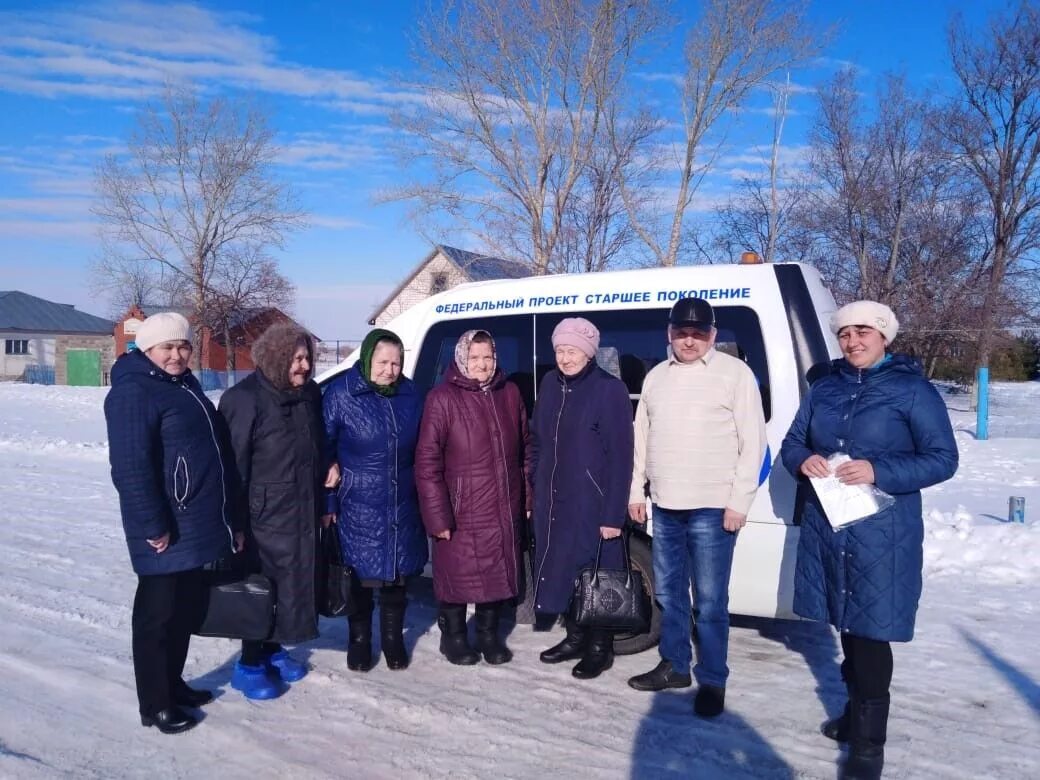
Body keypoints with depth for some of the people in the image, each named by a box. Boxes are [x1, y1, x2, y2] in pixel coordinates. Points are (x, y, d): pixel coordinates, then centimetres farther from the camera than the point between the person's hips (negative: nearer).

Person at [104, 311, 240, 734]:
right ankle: (155, 704, 17)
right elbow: (130, 466, -23)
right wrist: (153, 526, -23)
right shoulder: (134, 392, -15)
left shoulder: (185, 385, 13)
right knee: (158, 615, 4)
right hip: (167, 531, -9)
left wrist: (227, 518, 21)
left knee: (185, 609, 19)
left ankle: (173, 684, 34)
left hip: (197, 525, 9)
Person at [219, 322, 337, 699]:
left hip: (303, 512, 7)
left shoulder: (310, 394, 6)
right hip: (264, 514, -7)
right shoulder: (245, 399, -15)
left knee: (292, 585, 16)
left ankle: (272, 650, 33)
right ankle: (249, 664, 19)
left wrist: (323, 504, 15)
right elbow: (233, 464, -16)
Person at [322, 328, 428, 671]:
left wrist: (423, 494, 10)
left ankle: (393, 640, 32)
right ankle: (359, 641, 27)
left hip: (402, 508, 4)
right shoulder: (341, 394, -9)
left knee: (397, 577, 13)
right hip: (358, 508, -3)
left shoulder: (411, 394, 3)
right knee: (361, 578, 7)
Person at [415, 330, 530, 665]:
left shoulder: (509, 393, 5)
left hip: (505, 510, 5)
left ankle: (489, 634, 35)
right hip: (462, 513, -4)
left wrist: (528, 497, 11)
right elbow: (427, 463, -12)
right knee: (458, 575, 10)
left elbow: (524, 450, 13)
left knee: (499, 574, 16)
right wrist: (438, 515, -15)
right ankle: (453, 637, 32)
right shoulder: (442, 398, -10)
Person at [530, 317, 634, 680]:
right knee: (559, 569, 14)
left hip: (592, 504, -6)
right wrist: (533, 492, 10)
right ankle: (575, 637, 32)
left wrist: (614, 514, -16)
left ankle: (599, 647, 22)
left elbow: (620, 456, -13)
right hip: (551, 501, 6)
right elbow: (536, 441, 13)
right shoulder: (550, 383, 6)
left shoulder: (610, 389, -11)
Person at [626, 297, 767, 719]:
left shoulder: (735, 372, -5)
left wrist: (739, 502, -12)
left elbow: (752, 441, -8)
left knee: (710, 601, -1)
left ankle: (712, 681, 14)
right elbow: (642, 438, 16)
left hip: (712, 509, -6)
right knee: (668, 592, 15)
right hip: (665, 506, 6)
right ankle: (674, 665, 31)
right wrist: (636, 491, 13)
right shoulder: (656, 376, 12)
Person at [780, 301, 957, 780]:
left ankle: (869, 741, 9)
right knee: (847, 624, 15)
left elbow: (943, 458, -8)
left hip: (881, 532, -5)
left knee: (870, 629, -3)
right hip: (825, 524, 5)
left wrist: (878, 471, -21)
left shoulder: (912, 390, -5)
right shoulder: (824, 390, 10)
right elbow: (792, 443, 14)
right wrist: (803, 461, -10)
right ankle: (857, 710, 33)